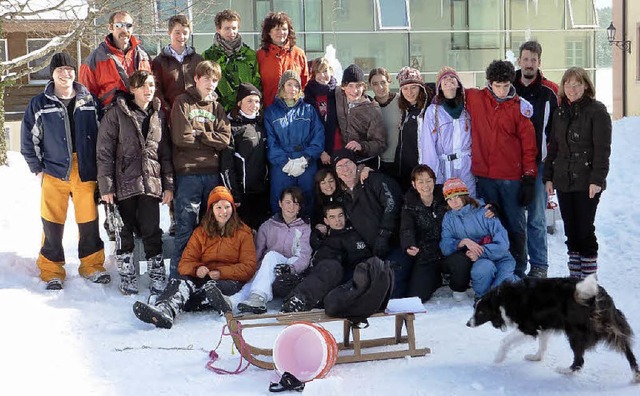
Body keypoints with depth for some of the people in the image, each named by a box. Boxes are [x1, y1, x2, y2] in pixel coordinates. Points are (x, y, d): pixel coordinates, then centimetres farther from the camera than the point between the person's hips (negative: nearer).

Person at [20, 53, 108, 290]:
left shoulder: (90, 101, 7)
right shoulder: (39, 104, 3)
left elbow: (102, 135, 10)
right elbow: (29, 140, 8)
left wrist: (99, 167, 5)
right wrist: (37, 169, 3)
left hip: (86, 173, 1)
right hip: (54, 173, -1)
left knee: (89, 222, 3)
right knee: (53, 224, 0)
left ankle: (92, 266, 18)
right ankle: (52, 271, 11)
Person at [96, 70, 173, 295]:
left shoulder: (158, 114, 10)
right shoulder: (117, 113, -2)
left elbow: (165, 152, 14)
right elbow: (104, 152, -4)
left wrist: (168, 184, 8)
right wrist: (106, 186, -9)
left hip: (151, 182, 2)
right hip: (124, 183, -2)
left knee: (152, 232, 2)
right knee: (125, 232, 5)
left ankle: (157, 277, 11)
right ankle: (127, 277, 17)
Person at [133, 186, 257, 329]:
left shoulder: (243, 233, 11)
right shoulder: (201, 232, 18)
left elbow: (248, 267, 1)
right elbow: (185, 263, 10)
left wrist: (221, 273, -15)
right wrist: (196, 269, -15)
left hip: (230, 281, -2)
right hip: (203, 278, 2)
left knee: (210, 286, -38)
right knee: (181, 281, -32)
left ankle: (167, 308, -55)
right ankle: (164, 310, -63)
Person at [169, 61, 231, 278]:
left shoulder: (217, 107, 16)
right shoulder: (182, 102, 3)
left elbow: (225, 139, 2)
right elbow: (181, 138, -9)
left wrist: (199, 134, -7)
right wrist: (209, 140, 0)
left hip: (212, 172, 5)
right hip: (188, 172, -5)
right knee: (186, 228, -7)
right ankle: (177, 275, -1)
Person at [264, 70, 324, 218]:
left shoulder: (309, 110, 13)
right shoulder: (271, 112, 9)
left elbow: (318, 137, 3)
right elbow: (271, 141, 0)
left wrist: (306, 159, -12)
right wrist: (285, 162, -13)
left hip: (307, 166, 1)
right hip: (281, 167, -1)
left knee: (307, 204, 1)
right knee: (280, 205, -2)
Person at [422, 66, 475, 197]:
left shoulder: (467, 108, 10)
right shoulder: (433, 110, 2)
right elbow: (428, 144, -2)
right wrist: (431, 173, -8)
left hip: (467, 166, 2)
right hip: (444, 166, -2)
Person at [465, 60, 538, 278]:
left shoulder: (520, 106, 0)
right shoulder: (475, 98, 3)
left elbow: (528, 144, 0)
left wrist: (529, 177, -3)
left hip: (512, 178, -1)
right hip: (484, 176, 2)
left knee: (516, 226, 4)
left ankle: (518, 272, 12)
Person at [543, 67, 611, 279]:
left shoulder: (596, 110, -4)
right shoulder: (560, 112, 14)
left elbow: (602, 148, -9)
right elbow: (553, 147, 17)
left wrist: (597, 179, -16)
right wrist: (548, 176, 10)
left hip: (586, 182, -5)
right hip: (563, 181, 6)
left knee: (584, 230, -5)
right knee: (570, 231, 8)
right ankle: (574, 276, 16)